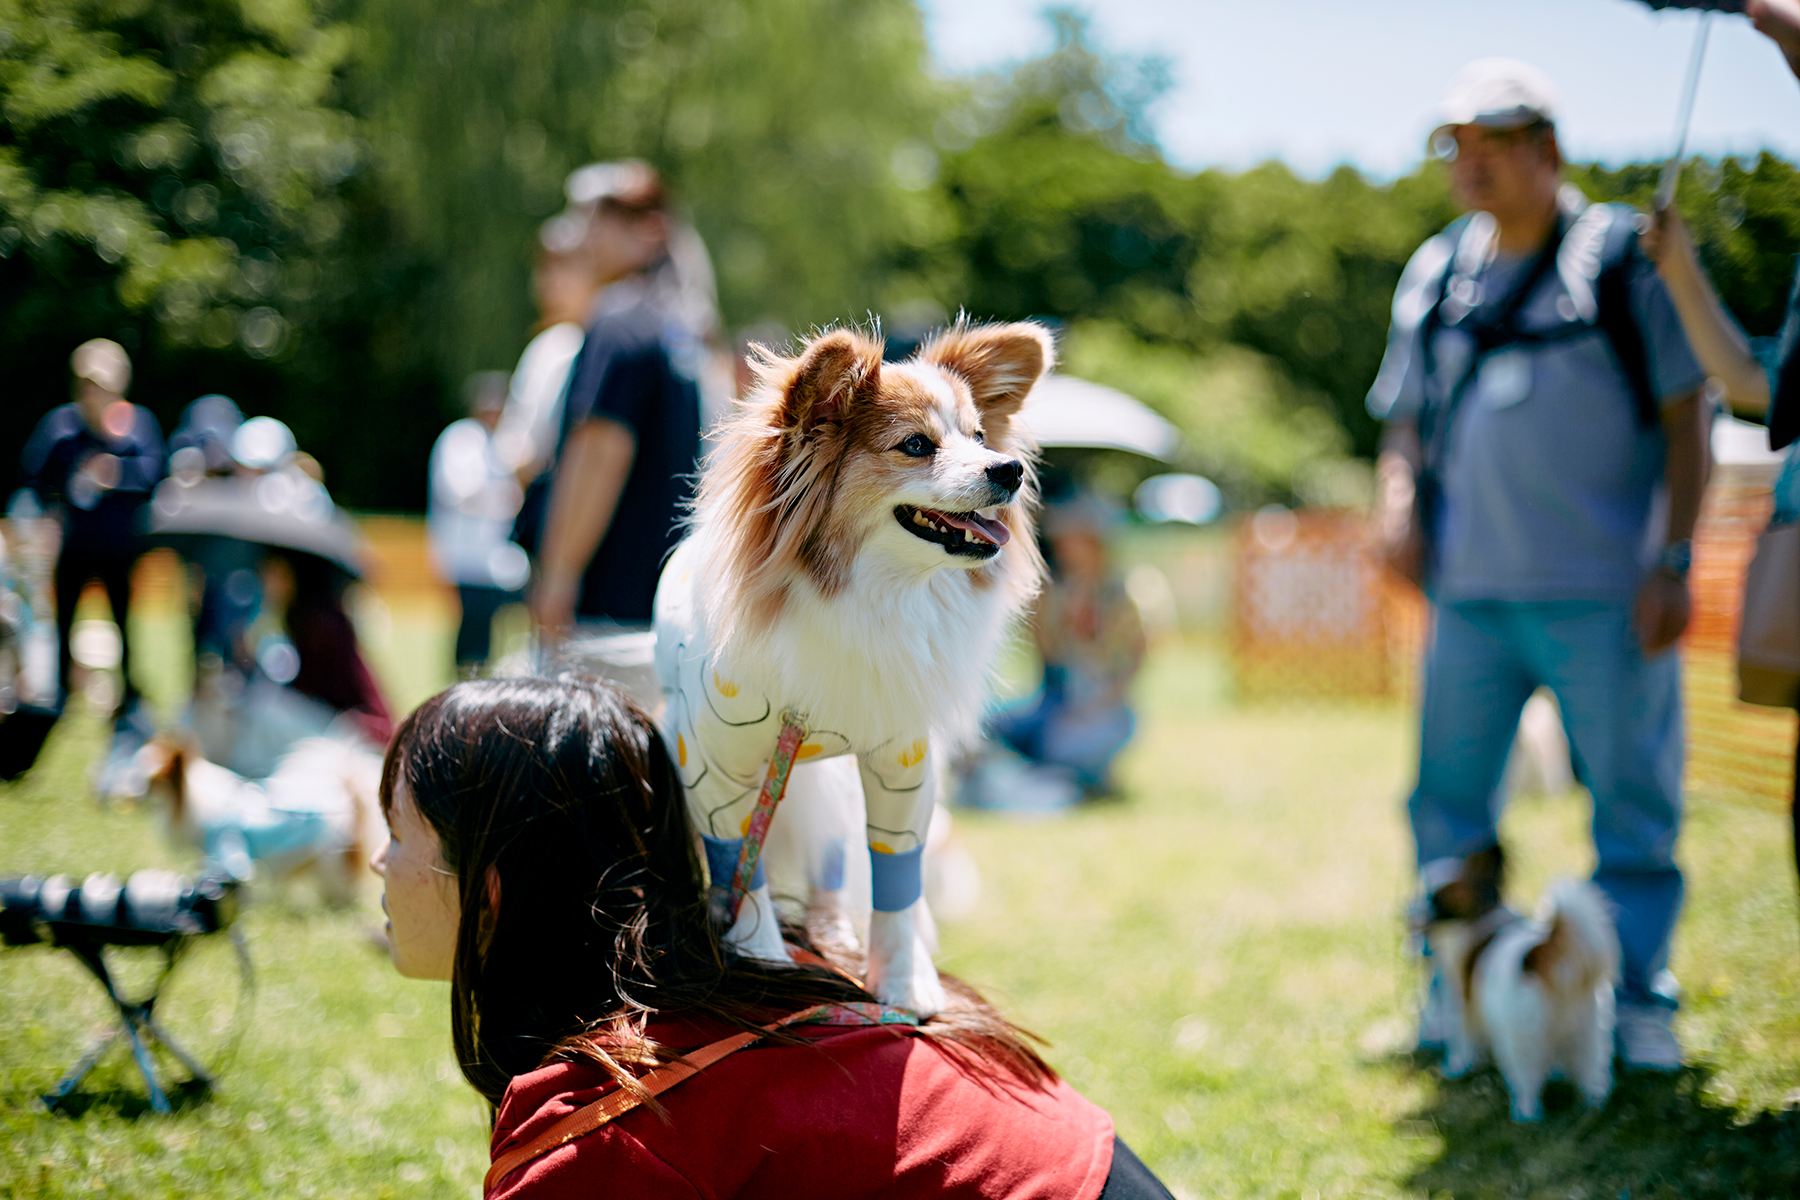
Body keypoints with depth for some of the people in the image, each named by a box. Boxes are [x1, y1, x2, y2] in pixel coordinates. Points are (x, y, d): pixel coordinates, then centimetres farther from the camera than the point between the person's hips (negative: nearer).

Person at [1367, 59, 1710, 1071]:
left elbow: (1686, 419, -1)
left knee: (1634, 803, 0)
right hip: (1472, 589, 4)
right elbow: (1407, 416, 22)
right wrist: (1399, 499, 1)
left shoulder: (1626, 257, 0)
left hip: (1604, 596, -4)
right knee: (1449, 801, 7)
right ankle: (1453, 996, 20)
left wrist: (1674, 561, -8)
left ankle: (1641, 1000, 11)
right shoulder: (1437, 274, 13)